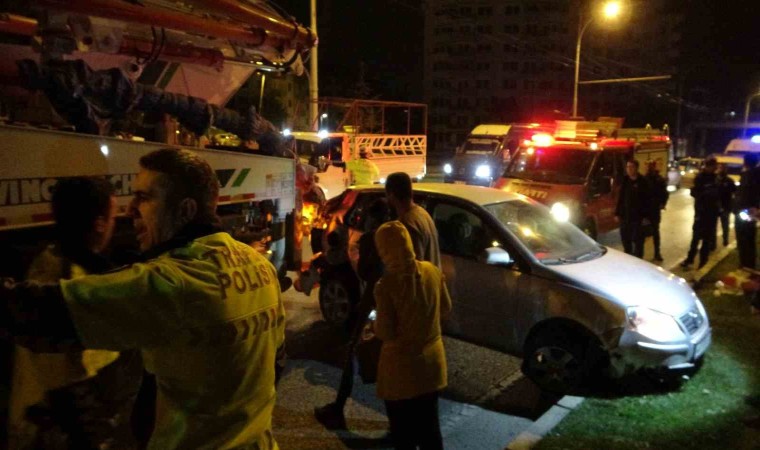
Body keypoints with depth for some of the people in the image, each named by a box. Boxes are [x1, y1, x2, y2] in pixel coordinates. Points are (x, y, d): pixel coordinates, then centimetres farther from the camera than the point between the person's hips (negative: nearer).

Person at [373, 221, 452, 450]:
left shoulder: (386, 284, -23)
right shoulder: (433, 271, -6)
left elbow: (385, 333, -18)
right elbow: (445, 310, 6)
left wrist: (375, 323, 2)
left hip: (402, 366, -5)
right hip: (432, 360, 5)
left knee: (403, 431, 14)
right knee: (429, 425, 22)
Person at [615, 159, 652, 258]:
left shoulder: (642, 182, -6)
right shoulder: (625, 181, 8)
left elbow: (648, 200, -7)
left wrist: (646, 216, -12)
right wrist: (617, 213, 8)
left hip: (637, 216, -5)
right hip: (625, 216, 5)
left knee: (638, 240, 1)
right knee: (625, 240, 12)